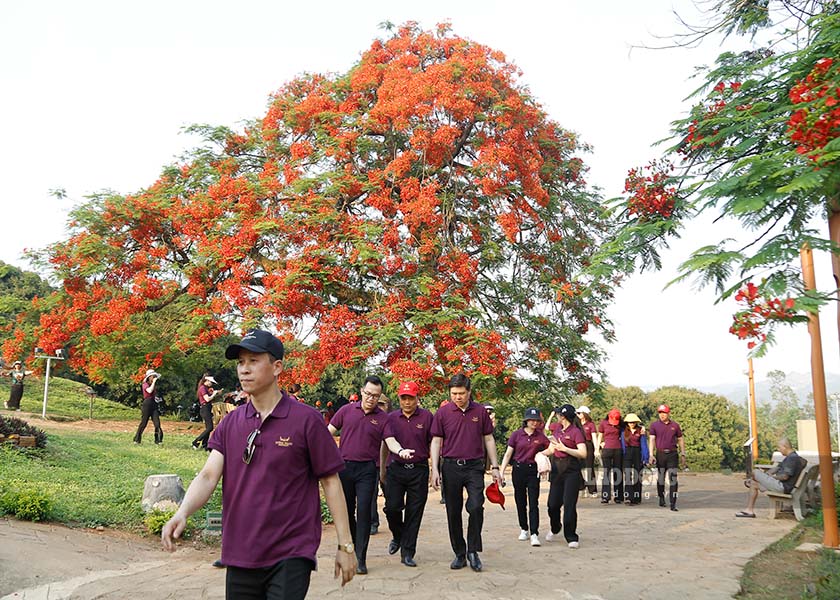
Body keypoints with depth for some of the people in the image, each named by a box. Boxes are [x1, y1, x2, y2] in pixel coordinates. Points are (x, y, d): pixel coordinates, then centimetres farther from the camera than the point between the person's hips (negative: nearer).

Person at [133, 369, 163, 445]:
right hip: (147, 404, -6)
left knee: (157, 423, -4)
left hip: (154, 404, 6)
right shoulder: (145, 384, -4)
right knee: (144, 423, -1)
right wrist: (154, 382, -17)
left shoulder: (153, 385, 18)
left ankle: (158, 440, -2)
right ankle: (137, 439, 13)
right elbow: (149, 391, -25)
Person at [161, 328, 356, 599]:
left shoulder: (306, 420, -9)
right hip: (239, 556, 5)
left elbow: (330, 482, -5)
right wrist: (181, 513, -23)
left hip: (290, 556, -5)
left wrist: (345, 545, -4)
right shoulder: (231, 423, 5)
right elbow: (208, 476, -3)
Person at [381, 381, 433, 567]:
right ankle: (397, 536, 25)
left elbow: (432, 444, 6)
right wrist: (400, 451, -29)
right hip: (396, 468, 1)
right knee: (392, 507, -6)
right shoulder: (391, 418, 5)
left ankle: (407, 553, 13)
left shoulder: (426, 417, 3)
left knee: (414, 513, 2)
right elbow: (389, 440, -9)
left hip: (419, 470, -1)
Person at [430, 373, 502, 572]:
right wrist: (435, 469, -5)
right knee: (453, 512, 6)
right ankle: (459, 554, 20)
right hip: (451, 466, 1)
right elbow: (436, 442, 3)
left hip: (474, 466, 0)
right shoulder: (443, 413, 1)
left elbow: (488, 440, 10)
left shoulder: (480, 411, 4)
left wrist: (495, 467, 7)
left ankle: (473, 550, 4)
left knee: (476, 507, -14)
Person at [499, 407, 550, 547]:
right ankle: (524, 529, 26)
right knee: (520, 502, 11)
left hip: (533, 470, -1)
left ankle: (534, 534, -8)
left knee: (533, 503, -7)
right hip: (518, 470, 1)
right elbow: (508, 454, 0)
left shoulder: (540, 436, 0)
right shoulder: (517, 434, -1)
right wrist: (502, 471, -4)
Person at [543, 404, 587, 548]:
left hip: (571, 470, -6)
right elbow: (551, 449, 18)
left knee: (569, 504, -5)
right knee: (553, 504, 8)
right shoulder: (557, 428, 11)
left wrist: (564, 448, -20)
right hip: (557, 469, 6)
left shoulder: (575, 431, -11)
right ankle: (555, 529, 34)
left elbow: (583, 454, -19)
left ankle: (571, 538, 7)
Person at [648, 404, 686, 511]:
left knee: (673, 479, -7)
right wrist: (651, 455, -11)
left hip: (672, 454, 0)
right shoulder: (654, 425, 3)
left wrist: (683, 455, 9)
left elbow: (680, 440, 14)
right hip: (660, 454, 0)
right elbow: (652, 440, -2)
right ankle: (661, 498, 30)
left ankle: (673, 504, -8)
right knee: (660, 479, 10)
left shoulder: (675, 425, 7)